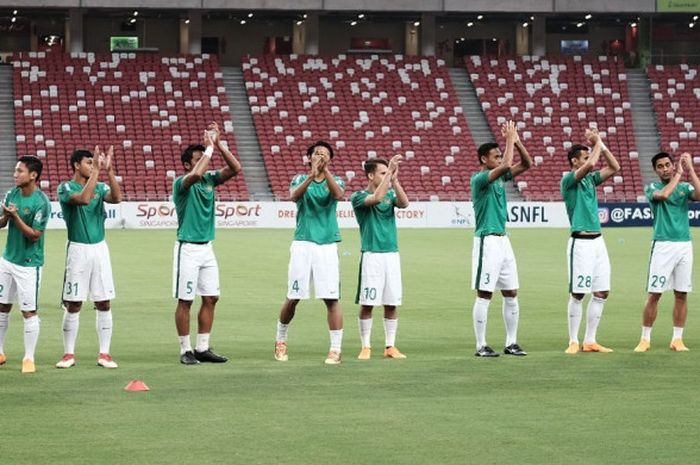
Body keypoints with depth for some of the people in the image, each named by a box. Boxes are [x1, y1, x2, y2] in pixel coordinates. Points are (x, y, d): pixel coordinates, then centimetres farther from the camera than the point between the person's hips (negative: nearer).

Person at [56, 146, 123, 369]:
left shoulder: (99, 187, 9)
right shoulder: (66, 188, -4)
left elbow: (117, 197, -11)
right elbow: (84, 198, -24)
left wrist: (109, 170, -18)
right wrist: (96, 171, -23)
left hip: (99, 248, 4)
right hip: (78, 250, -4)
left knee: (104, 303, 3)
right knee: (73, 304, -1)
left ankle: (104, 354, 8)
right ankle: (69, 354, 7)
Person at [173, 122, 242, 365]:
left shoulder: (209, 179, 8)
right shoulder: (181, 183, -10)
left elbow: (235, 168, -2)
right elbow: (196, 174, -32)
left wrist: (219, 145, -10)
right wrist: (209, 147, -24)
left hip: (207, 247, 7)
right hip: (188, 248, -7)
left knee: (210, 298, 7)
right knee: (185, 300, -2)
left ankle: (202, 348, 13)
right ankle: (185, 351, 3)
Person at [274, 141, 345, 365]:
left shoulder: (335, 181, 9)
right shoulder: (300, 179, 9)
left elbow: (338, 195, -14)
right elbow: (294, 196, -14)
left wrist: (325, 170, -24)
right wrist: (312, 175, -28)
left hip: (327, 246, 0)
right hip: (302, 244, 0)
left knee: (332, 298, -7)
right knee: (293, 297, 2)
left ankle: (336, 349, -3)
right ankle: (280, 341, 22)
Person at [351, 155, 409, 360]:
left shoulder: (390, 194, 12)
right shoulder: (358, 197, -2)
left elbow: (404, 203, -8)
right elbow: (376, 198, -22)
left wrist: (394, 180, -16)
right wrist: (389, 172, -22)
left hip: (392, 254, 4)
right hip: (371, 255, -4)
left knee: (391, 303, 5)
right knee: (367, 303, -3)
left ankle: (390, 346, 11)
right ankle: (366, 347, 4)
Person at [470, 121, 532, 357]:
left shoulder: (501, 177, 12)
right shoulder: (479, 178, -11)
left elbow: (526, 164, 13)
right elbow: (506, 165, -26)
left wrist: (517, 141, 1)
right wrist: (510, 140, -15)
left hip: (503, 240, 8)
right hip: (487, 241, -8)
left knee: (511, 293, 9)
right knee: (484, 294, -5)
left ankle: (511, 343, 15)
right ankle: (481, 346, -1)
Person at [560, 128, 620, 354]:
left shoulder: (590, 179, 15)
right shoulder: (568, 179, -7)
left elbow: (614, 168, 16)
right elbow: (591, 164, -22)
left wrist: (601, 145, 7)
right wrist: (597, 142, -7)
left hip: (598, 240, 8)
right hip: (581, 242, -8)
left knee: (601, 292, 6)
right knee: (578, 294, -5)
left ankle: (590, 341, 12)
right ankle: (573, 341, 1)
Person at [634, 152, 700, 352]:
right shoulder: (652, 188, 4)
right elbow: (663, 194, -19)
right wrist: (678, 174, -10)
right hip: (663, 245, -3)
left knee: (681, 294, 4)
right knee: (654, 294, -5)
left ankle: (677, 339, 11)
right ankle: (645, 339, 1)